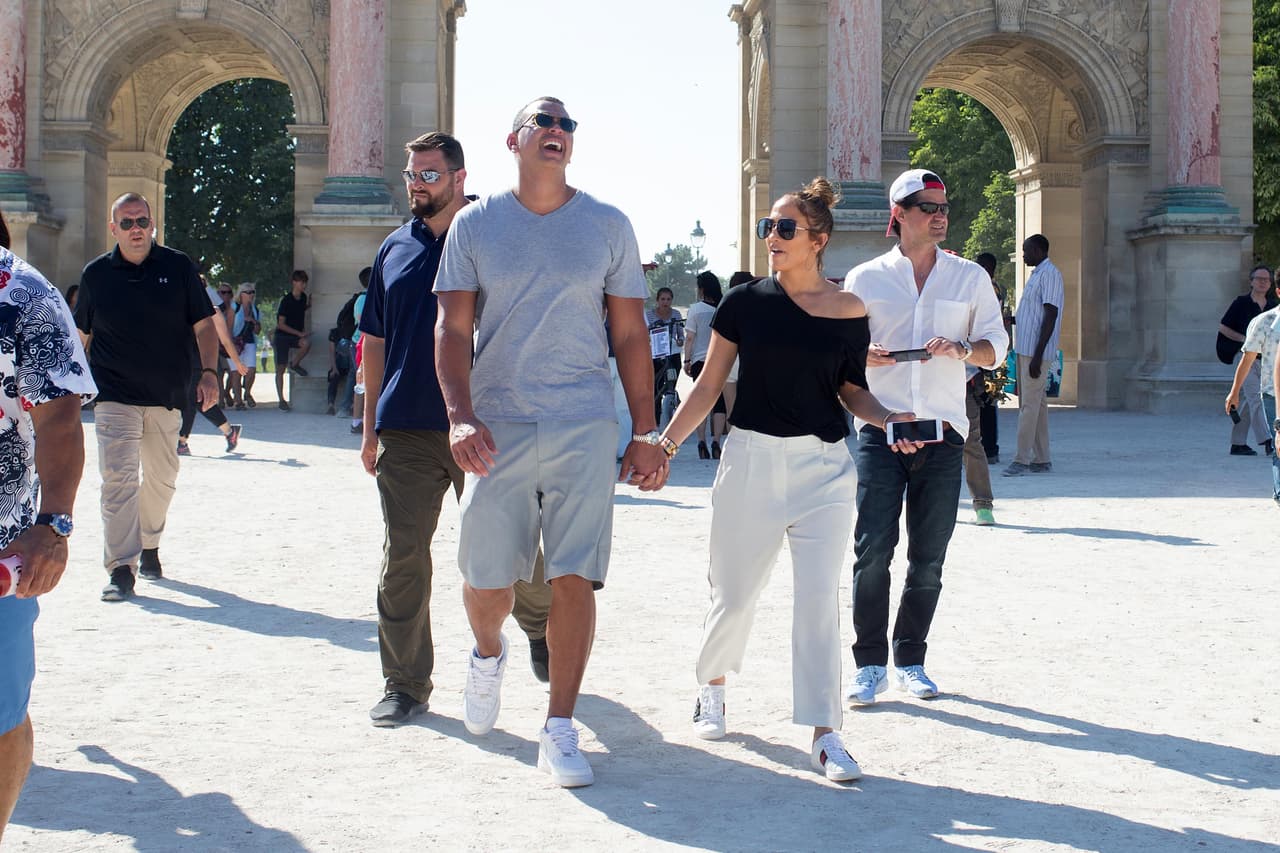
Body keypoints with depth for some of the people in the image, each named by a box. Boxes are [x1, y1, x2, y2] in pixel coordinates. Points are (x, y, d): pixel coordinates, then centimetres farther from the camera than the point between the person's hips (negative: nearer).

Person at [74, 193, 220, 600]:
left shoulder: (178, 267, 1)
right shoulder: (96, 273, 3)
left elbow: (203, 324, 4)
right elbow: (80, 334, 13)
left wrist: (209, 372, -8)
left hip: (167, 397, 1)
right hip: (114, 396, -1)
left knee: (162, 478, 12)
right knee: (118, 479, -11)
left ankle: (149, 547, 34)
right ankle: (121, 568, -11)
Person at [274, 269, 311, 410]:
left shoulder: (303, 298, 2)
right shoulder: (286, 300, -15)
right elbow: (281, 324, -15)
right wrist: (299, 333, -18)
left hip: (297, 335, 4)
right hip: (282, 336, -4)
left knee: (307, 343, -31)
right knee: (280, 368, -3)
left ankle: (294, 363, -3)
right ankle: (281, 399, 6)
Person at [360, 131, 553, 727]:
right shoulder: (394, 250, 12)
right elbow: (375, 342, 17)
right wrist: (370, 428, 13)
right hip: (405, 432, 3)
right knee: (403, 559, 0)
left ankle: (541, 626, 36)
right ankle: (405, 685, 9)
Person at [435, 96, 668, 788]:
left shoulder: (608, 227, 8)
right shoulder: (475, 225, 6)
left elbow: (630, 335, 9)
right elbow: (452, 329, 2)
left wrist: (646, 434, 5)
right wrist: (460, 415, -13)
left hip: (584, 425, 0)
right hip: (497, 426, 0)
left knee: (574, 577, -5)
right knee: (486, 577, 3)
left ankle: (560, 730, 4)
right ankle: (488, 654, 38)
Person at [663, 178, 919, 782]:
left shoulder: (848, 311, 0)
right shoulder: (744, 302, 0)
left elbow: (852, 391, 11)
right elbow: (708, 386, 4)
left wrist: (887, 419, -8)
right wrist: (663, 445, -4)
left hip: (824, 466, 0)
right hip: (752, 461, 0)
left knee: (819, 596, -7)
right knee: (734, 594, 9)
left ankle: (824, 735, -1)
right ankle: (710, 685, 37)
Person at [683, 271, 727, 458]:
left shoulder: (696, 308, -5)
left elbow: (689, 337, -6)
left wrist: (687, 360, 1)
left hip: (700, 361, -1)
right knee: (719, 402, 3)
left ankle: (702, 443, 0)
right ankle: (716, 443, -6)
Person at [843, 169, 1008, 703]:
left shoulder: (970, 278, 9)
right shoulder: (866, 278, 6)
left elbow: (996, 348, 8)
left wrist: (962, 349, -13)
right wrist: (862, 356, -14)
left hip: (942, 433, 2)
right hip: (880, 429, -2)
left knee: (928, 557, 5)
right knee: (873, 549, -9)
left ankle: (910, 661, 18)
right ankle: (870, 664, 0)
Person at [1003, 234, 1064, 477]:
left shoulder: (1050, 274, -12)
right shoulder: (1037, 275, 19)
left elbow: (1050, 316, -18)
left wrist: (1037, 355, -22)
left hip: (1036, 351, -10)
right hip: (1025, 349, 10)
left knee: (1030, 404, -10)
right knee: (1036, 404, 10)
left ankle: (1021, 459, -11)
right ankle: (1041, 460, 14)